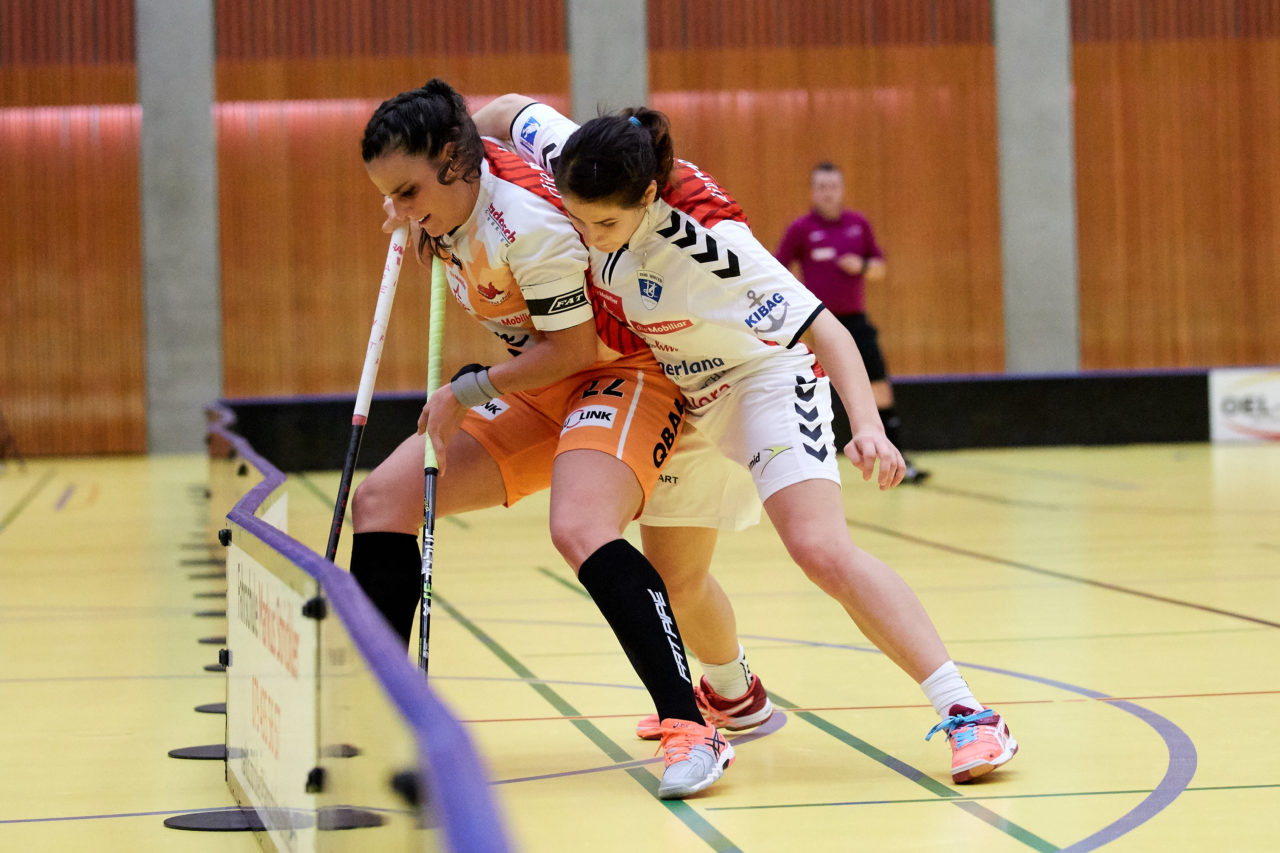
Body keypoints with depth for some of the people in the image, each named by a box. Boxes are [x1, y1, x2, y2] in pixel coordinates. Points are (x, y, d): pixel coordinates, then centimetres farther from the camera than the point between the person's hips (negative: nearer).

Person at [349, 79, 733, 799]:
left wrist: (469, 392, -17)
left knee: (581, 530, -36)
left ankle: (691, 729, -34)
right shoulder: (449, 198, -5)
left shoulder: (528, 223, -30)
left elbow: (572, 347, -23)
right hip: (533, 385, 9)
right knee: (382, 501, 0)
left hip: (619, 371, -9)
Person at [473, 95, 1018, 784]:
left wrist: (868, 428, -50)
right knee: (674, 579, 15)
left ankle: (965, 715, -22)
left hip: (762, 379, -7)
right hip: (674, 396, 7)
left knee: (823, 552, -25)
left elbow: (823, 332, -36)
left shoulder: (710, 244, -38)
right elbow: (507, 111, -2)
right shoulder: (573, 166, -23)